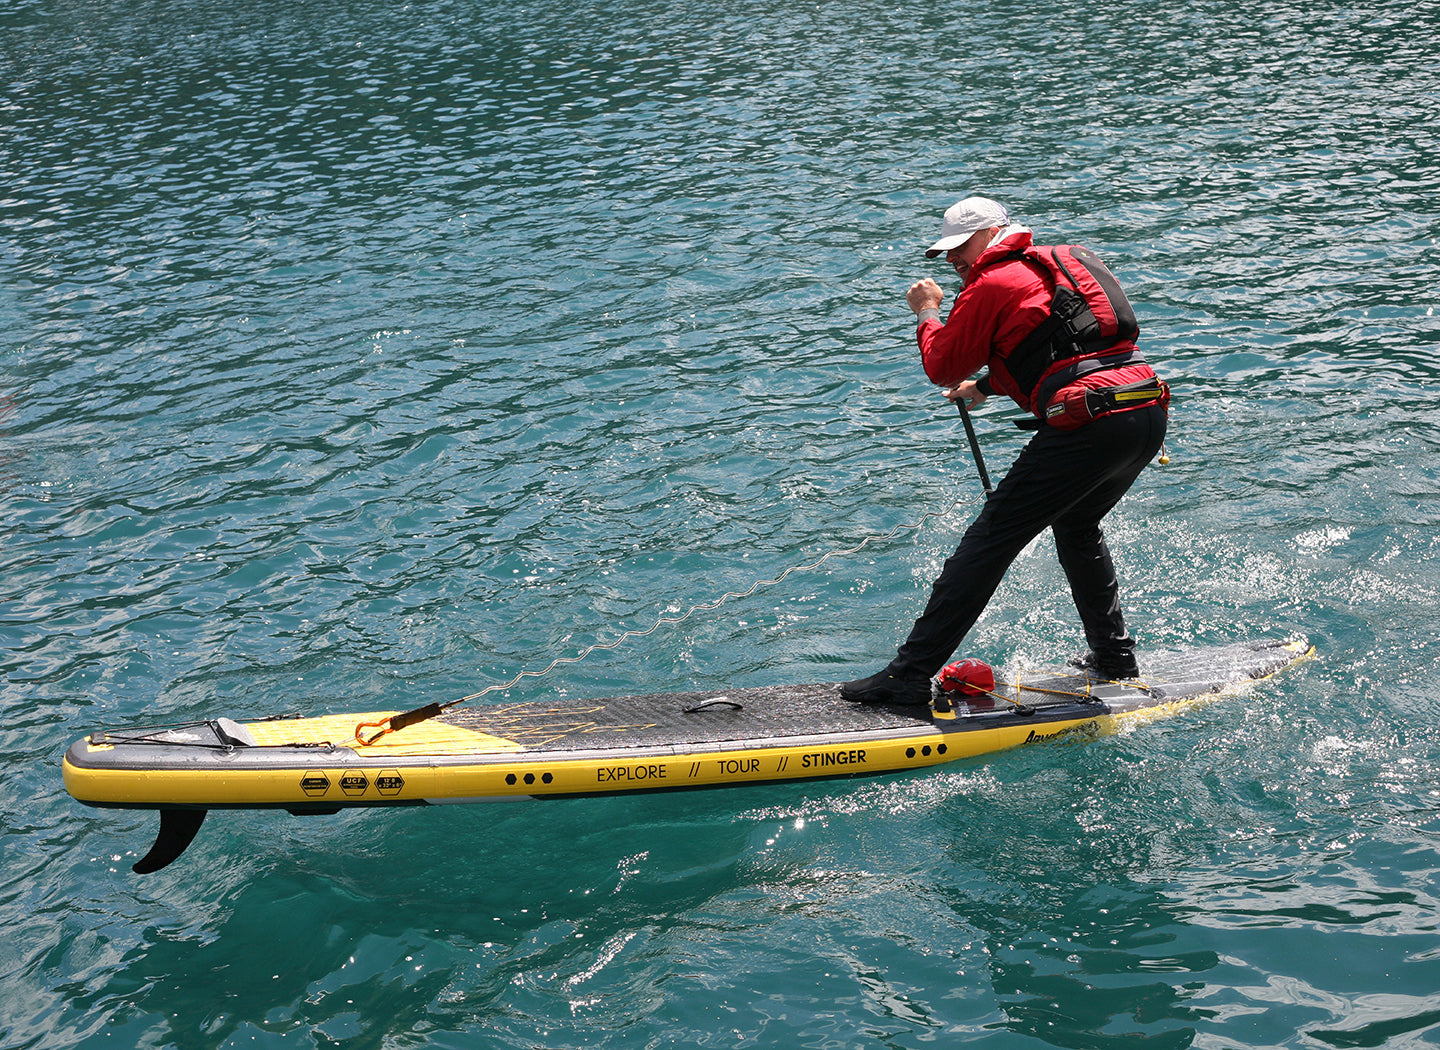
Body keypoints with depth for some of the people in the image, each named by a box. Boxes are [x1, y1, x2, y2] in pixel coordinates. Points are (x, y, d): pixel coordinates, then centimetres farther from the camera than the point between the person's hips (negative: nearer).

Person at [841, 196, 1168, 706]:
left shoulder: (992, 284, 1)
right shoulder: (1067, 262, 25)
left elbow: (942, 367, 7)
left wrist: (928, 313, 23)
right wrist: (987, 384, 38)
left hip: (1088, 424, -8)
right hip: (1150, 415, 8)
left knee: (988, 541, -4)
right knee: (1077, 528, 32)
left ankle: (911, 675, -4)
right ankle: (1115, 657, 35)